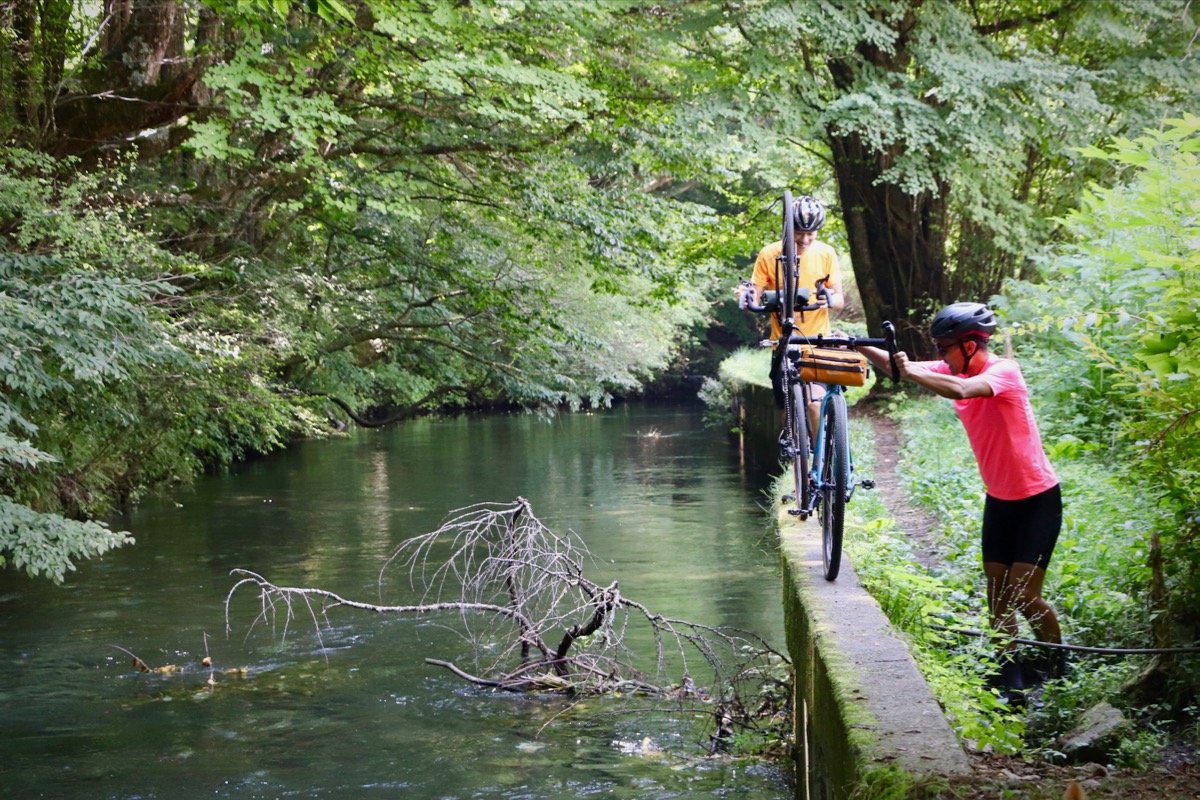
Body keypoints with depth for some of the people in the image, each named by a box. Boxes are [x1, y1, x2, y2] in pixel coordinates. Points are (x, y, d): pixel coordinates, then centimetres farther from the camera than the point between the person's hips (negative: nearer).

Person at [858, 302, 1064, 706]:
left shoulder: (1004, 370, -22)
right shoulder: (954, 370, 0)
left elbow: (960, 389, -42)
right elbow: (899, 366, -3)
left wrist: (911, 371, -42)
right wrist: (858, 346, -16)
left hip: (1038, 499, -7)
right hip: (998, 499, 8)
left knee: (1024, 596, -9)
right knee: (998, 597, 5)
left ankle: (1058, 669, 13)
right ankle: (1012, 682, 13)